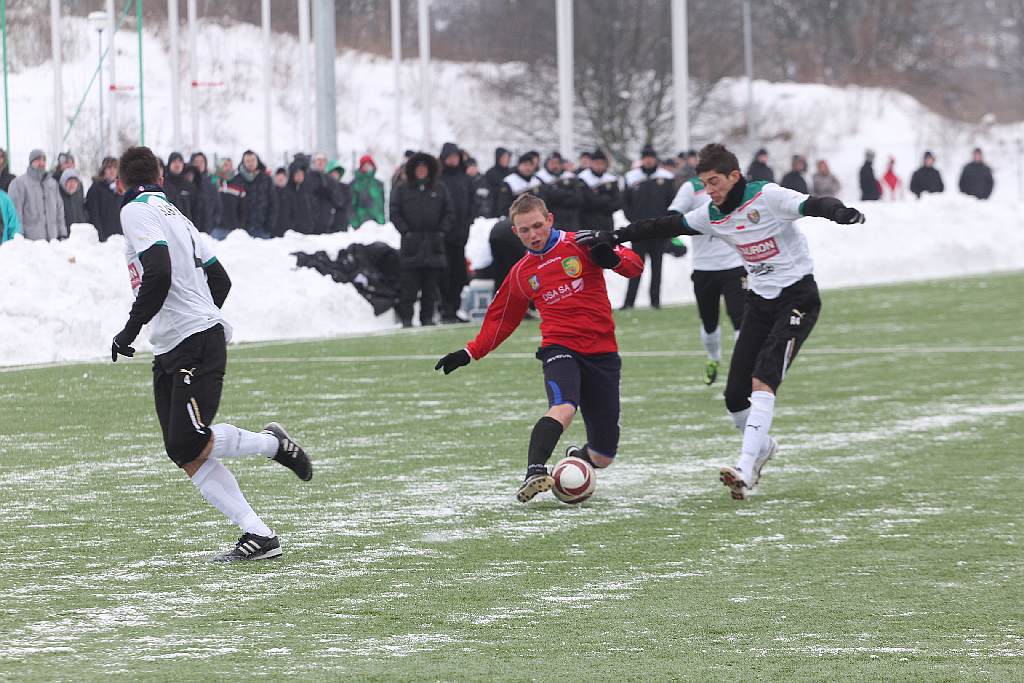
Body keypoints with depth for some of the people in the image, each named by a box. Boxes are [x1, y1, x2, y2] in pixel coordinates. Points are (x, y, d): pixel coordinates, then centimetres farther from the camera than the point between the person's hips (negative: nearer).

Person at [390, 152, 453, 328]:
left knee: (431, 284, 2)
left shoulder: (439, 189, 11)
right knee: (409, 284, -6)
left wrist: (442, 231, 0)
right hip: (411, 242, -2)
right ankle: (406, 318, -4)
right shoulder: (401, 190, 6)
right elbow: (394, 214, 4)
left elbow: (449, 213, 12)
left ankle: (427, 317, 8)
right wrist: (406, 231, -6)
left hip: (433, 242, 2)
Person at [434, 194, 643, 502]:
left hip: (602, 353, 0)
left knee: (603, 456, 3)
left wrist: (613, 258, -23)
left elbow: (634, 265, -1)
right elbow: (501, 319, 24)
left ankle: (577, 457, 39)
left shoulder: (580, 245, 2)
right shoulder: (521, 274, 12)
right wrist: (470, 353, 19)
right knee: (564, 407, -36)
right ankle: (534, 473, -50)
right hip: (560, 348, 0)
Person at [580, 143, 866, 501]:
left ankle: (746, 469, -28)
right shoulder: (713, 215, 5)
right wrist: (614, 237, 12)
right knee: (735, 396, 2)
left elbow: (814, 205, -28)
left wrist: (839, 212, -50)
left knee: (762, 381, -22)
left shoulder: (767, 196, -16)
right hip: (760, 300, 7)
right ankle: (762, 446, 31)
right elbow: (667, 226, 14)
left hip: (797, 298, -7)